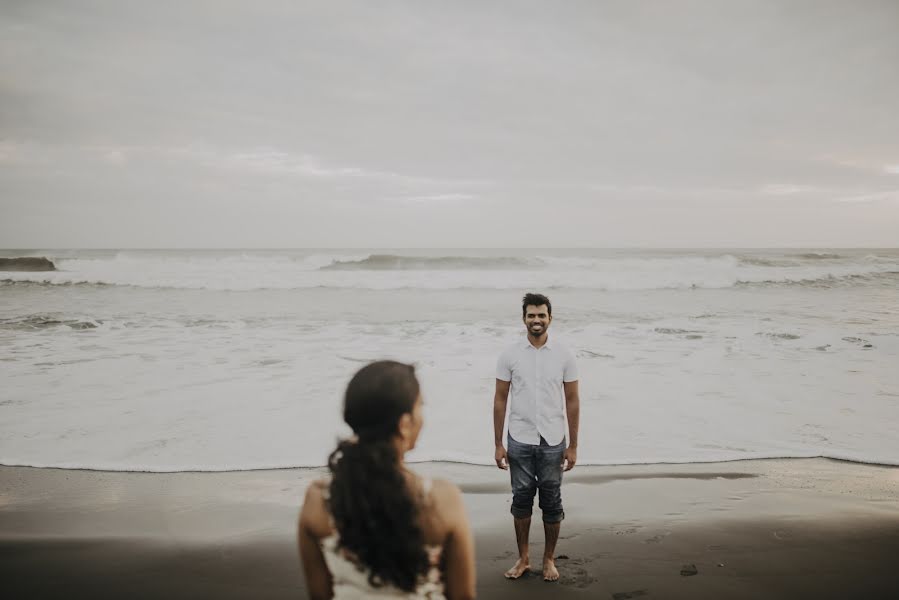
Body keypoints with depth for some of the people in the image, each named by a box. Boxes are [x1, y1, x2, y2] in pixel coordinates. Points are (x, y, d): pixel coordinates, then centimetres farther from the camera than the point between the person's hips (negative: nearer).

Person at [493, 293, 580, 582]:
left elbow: (572, 402, 1)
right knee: (521, 499, 9)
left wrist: (573, 446, -1)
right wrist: (498, 445, -1)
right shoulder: (510, 355, -2)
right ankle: (523, 558, 24)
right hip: (519, 441, 0)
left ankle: (549, 560, 24)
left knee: (551, 502, 8)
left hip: (553, 441, 0)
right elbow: (500, 401, 1)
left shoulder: (564, 355, -2)